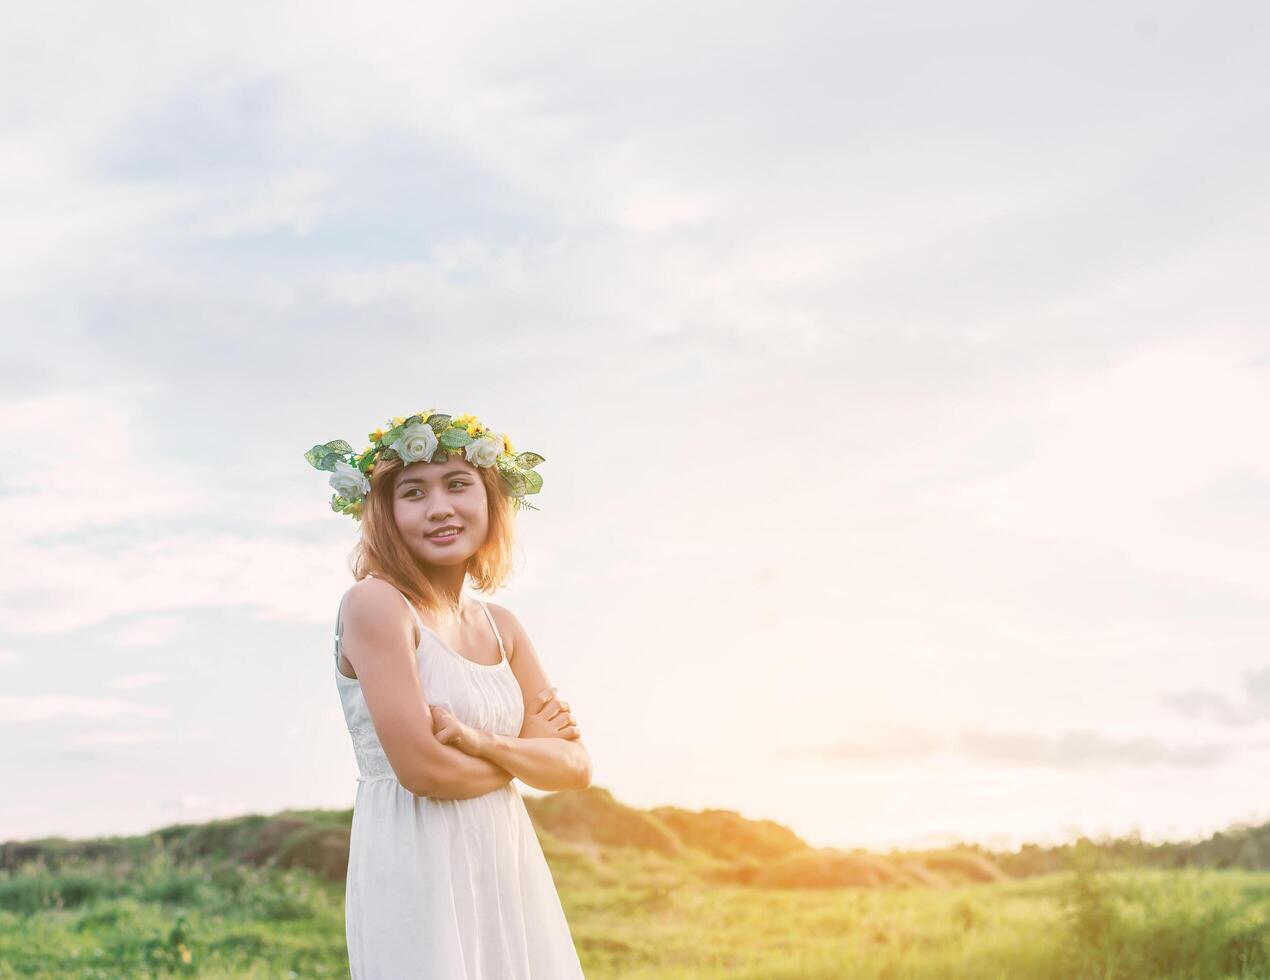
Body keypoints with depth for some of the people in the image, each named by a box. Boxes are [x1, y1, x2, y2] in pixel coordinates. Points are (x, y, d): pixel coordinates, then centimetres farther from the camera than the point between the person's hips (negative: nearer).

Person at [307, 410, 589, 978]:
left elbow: (575, 768, 2)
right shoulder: (375, 603, -11)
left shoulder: (501, 627, 8)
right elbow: (422, 768, -19)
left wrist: (480, 742, -16)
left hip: (510, 869, 7)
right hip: (418, 874, -6)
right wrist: (528, 752, -2)